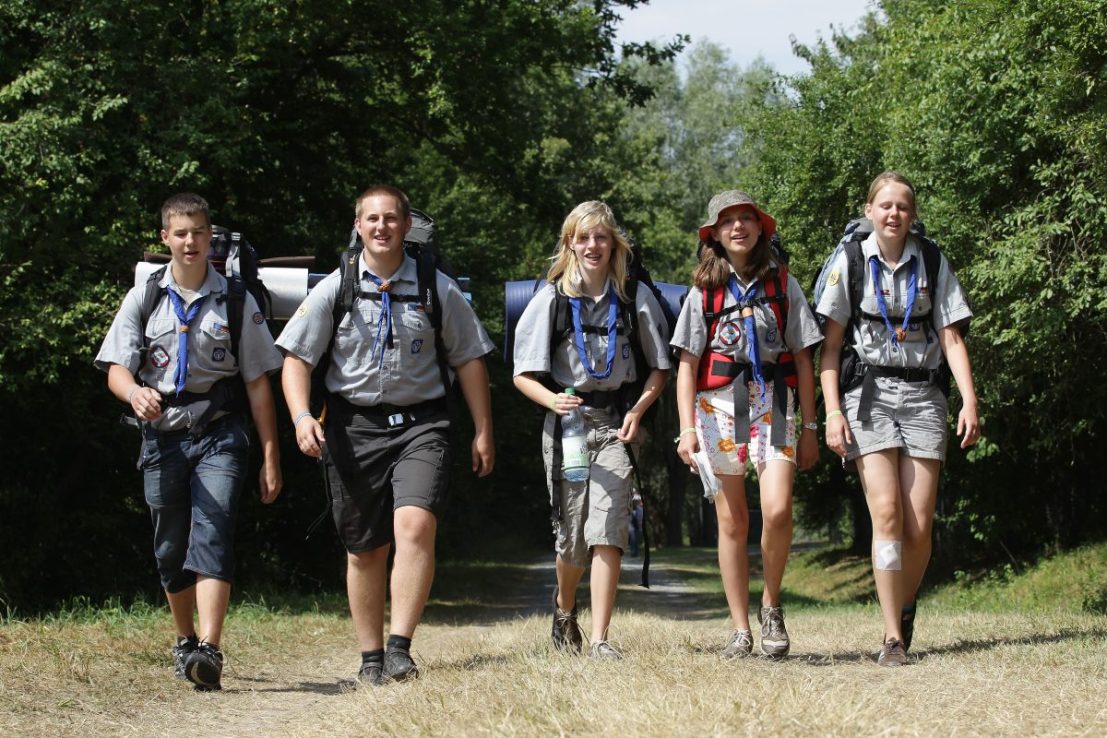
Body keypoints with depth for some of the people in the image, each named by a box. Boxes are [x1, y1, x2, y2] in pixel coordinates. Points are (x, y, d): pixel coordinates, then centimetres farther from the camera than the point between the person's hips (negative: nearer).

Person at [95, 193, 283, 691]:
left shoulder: (237, 302, 6)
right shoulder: (144, 299, 9)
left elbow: (257, 383, 7)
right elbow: (116, 367, 2)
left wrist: (270, 457, 4)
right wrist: (135, 392, -23)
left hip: (220, 433, -2)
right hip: (163, 435, 2)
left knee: (212, 533, -19)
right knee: (171, 547, 9)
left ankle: (209, 652, -31)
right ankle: (185, 640, 30)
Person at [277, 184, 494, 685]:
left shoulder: (437, 289, 4)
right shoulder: (335, 290, 3)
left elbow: (468, 359, 11)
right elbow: (296, 357, 1)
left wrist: (483, 432, 10)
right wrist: (302, 416, -15)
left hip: (420, 423, -1)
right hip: (354, 426, 1)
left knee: (415, 526, -23)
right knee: (364, 549, 8)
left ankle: (400, 649, -23)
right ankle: (370, 657, 20)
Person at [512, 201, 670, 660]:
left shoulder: (635, 298, 2)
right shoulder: (552, 299, 0)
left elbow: (659, 368, 10)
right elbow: (524, 374, 0)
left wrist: (638, 410, -6)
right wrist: (552, 400, -20)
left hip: (615, 424, 0)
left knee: (607, 531, -14)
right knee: (571, 536, 8)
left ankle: (600, 640, -13)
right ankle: (564, 606, 40)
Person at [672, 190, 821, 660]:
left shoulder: (783, 285, 9)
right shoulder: (704, 291, 9)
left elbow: (803, 360, 9)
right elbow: (687, 365, 6)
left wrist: (810, 427, 5)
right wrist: (687, 428, -4)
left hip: (772, 404, -1)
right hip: (718, 407, 1)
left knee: (777, 511, -19)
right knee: (732, 521, 2)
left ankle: (771, 605, 3)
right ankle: (740, 630, 8)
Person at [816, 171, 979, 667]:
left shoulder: (932, 266, 9)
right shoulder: (850, 263, 5)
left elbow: (951, 338, 6)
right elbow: (830, 346, 4)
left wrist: (970, 400, -7)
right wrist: (833, 411, -6)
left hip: (921, 396, 2)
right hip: (869, 393, -2)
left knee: (919, 524, -5)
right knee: (887, 512, -15)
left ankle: (906, 611, 20)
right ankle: (892, 638, -14)